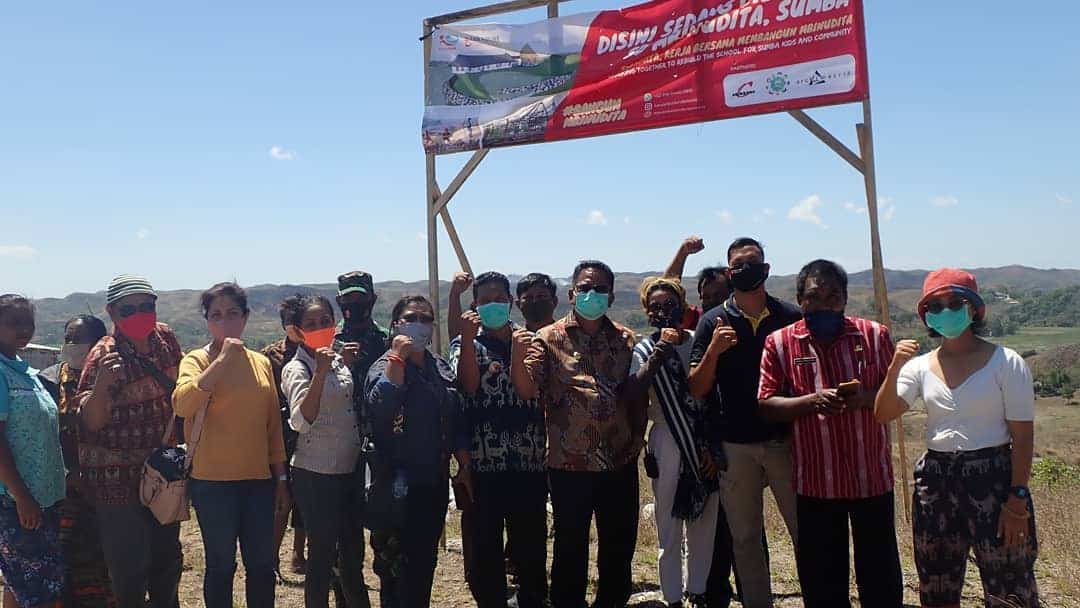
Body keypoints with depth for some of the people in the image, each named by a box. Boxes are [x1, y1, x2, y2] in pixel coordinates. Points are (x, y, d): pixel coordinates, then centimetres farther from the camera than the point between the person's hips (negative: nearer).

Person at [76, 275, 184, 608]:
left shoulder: (165, 337, -2)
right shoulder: (104, 355, -17)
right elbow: (90, 422, -19)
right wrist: (101, 383, -36)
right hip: (118, 475, -6)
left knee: (167, 555, 19)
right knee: (129, 563, 1)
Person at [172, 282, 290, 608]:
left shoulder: (261, 363, 9)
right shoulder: (197, 359, -3)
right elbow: (181, 404, -24)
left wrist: (281, 476, 12)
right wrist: (223, 358, -21)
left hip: (259, 480, 4)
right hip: (213, 482, -4)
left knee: (262, 564, 10)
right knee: (221, 564, 7)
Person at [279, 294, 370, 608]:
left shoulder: (338, 362, 8)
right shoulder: (297, 368, -12)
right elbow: (301, 421, -27)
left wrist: (349, 365, 7)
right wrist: (320, 373, -34)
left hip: (349, 471, 7)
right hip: (316, 476, -7)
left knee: (353, 552, 17)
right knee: (322, 556, 2)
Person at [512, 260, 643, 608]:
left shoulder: (625, 339, 7)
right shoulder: (549, 338, -3)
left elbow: (638, 392, 11)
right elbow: (527, 390, -12)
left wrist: (637, 439, 0)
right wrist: (518, 356, -30)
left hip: (620, 462, 3)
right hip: (569, 463, -3)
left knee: (620, 544, 15)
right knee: (571, 547, 9)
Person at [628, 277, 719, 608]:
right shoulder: (646, 350, -3)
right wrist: (655, 360, -30)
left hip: (706, 445, 2)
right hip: (668, 447, -2)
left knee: (704, 524, 12)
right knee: (669, 528, 5)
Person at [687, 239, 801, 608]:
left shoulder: (791, 317, 1)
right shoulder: (714, 322, 0)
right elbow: (696, 390, -1)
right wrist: (713, 349, -18)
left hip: (785, 439, 0)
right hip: (734, 446, 0)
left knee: (805, 530, 6)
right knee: (745, 536, 11)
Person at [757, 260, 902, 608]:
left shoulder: (875, 335, 0)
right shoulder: (779, 343, -3)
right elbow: (766, 405, -4)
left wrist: (866, 397, -18)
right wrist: (812, 400, -20)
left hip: (871, 475, 1)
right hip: (815, 480, 0)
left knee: (881, 573, 13)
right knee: (821, 578, 13)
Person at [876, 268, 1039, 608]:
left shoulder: (1006, 363, -5)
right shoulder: (921, 366, 5)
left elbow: (1023, 437, -6)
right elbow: (883, 414, -5)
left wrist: (1018, 499, -11)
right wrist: (895, 369, -19)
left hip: (993, 478, -4)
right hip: (935, 480, 4)